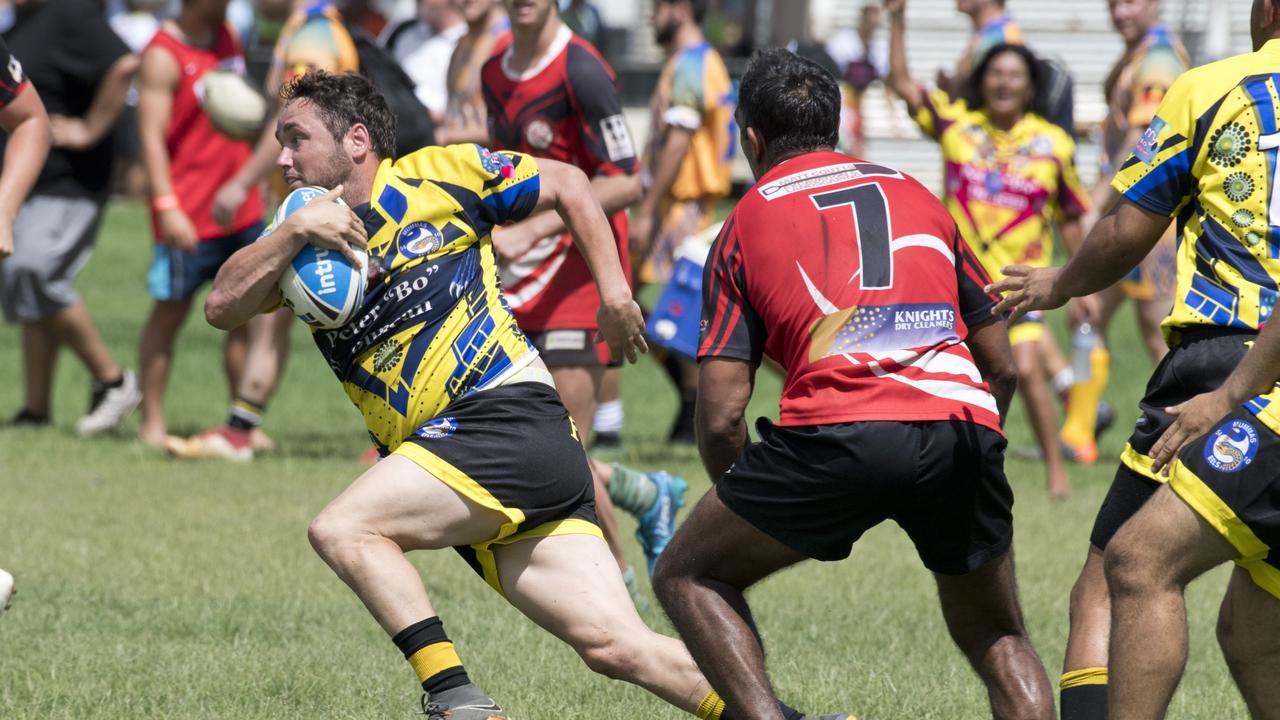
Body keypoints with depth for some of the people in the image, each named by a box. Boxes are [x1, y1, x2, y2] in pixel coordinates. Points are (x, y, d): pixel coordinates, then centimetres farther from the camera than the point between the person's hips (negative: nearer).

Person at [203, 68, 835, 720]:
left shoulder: (435, 177, 4)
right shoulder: (299, 242, 17)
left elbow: (566, 184, 14)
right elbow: (223, 307, 2)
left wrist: (614, 292, 9)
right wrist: (293, 233, -11)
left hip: (510, 416, -5)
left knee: (341, 530, -21)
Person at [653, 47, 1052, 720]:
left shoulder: (746, 223, 17)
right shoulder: (916, 195, 27)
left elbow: (720, 416, 9)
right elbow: (1001, 364, 25)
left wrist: (737, 495, 27)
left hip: (840, 431, -3)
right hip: (962, 422, 3)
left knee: (687, 576, 18)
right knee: (997, 640, 23)